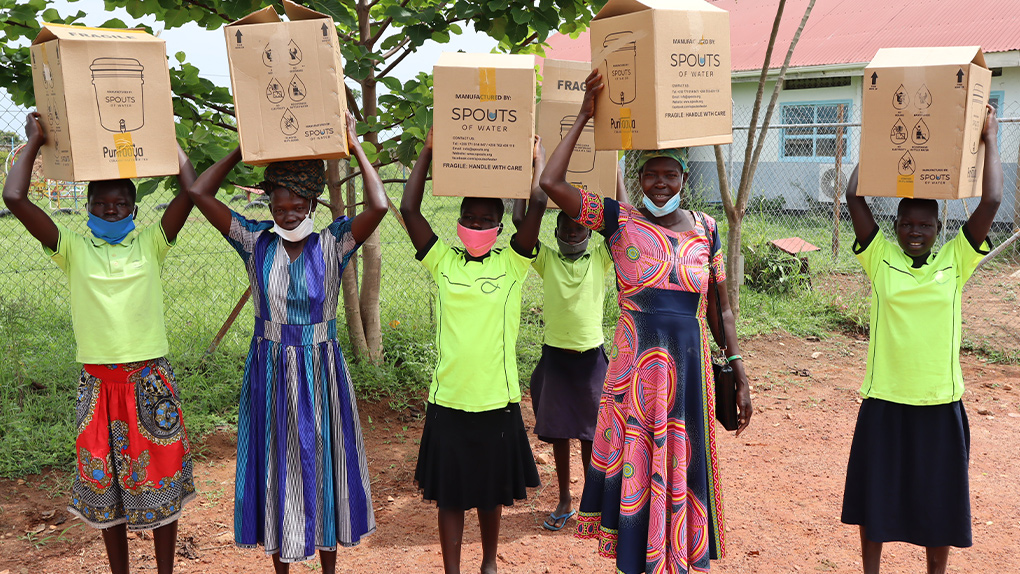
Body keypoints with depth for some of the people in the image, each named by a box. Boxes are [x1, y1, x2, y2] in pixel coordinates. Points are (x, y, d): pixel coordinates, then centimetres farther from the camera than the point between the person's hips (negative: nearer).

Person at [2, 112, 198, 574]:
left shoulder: (150, 245, 4)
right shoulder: (72, 249, 3)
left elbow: (191, 191, -8)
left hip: (151, 379, 0)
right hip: (99, 381, 1)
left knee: (161, 480, 8)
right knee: (105, 484, 10)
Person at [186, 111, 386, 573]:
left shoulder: (332, 245, -7)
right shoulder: (256, 242, -3)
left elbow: (379, 206, -23)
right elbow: (200, 194, -8)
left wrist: (354, 146, -16)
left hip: (320, 371, -1)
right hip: (270, 372, 1)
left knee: (322, 461, 9)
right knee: (275, 464, 11)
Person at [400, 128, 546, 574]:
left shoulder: (512, 264, 0)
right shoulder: (443, 261, 2)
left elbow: (537, 205, -9)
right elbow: (409, 209, -4)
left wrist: (537, 154, 1)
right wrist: (428, 152, 0)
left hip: (497, 400, 0)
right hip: (448, 400, 0)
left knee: (491, 492, 17)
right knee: (449, 493, 9)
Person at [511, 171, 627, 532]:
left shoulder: (601, 259, 2)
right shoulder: (546, 259, 1)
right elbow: (521, 221, -9)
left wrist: (614, 169, -9)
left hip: (591, 356, 0)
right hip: (556, 355, 1)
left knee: (591, 432, 8)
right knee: (558, 430, 9)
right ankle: (564, 501, 23)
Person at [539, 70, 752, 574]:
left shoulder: (705, 229, 6)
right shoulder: (619, 221, -2)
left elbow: (720, 309, 10)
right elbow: (552, 183, -13)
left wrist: (739, 374, 7)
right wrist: (584, 117, -9)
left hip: (690, 363, 2)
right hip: (635, 364, -2)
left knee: (683, 470, 12)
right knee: (636, 470, 8)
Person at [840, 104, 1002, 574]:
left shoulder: (955, 261, -2)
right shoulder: (880, 259, -4)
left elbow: (991, 203, -10)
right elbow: (854, 198, -10)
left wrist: (989, 141, -4)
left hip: (940, 402, 1)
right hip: (884, 400, 0)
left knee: (939, 497, 13)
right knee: (874, 495, 12)